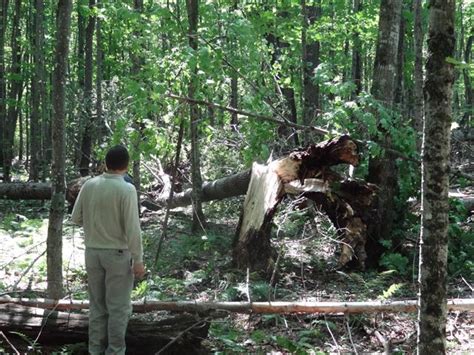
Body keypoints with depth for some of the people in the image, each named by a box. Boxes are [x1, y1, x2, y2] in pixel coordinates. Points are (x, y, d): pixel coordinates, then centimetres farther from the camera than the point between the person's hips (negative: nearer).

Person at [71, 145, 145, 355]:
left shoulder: (89, 185, -2)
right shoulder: (126, 189, -17)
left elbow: (76, 218, 5)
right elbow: (132, 229, -19)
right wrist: (138, 260, -13)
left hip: (92, 252, 5)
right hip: (118, 253, -5)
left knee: (97, 304, 15)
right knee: (119, 306, 5)